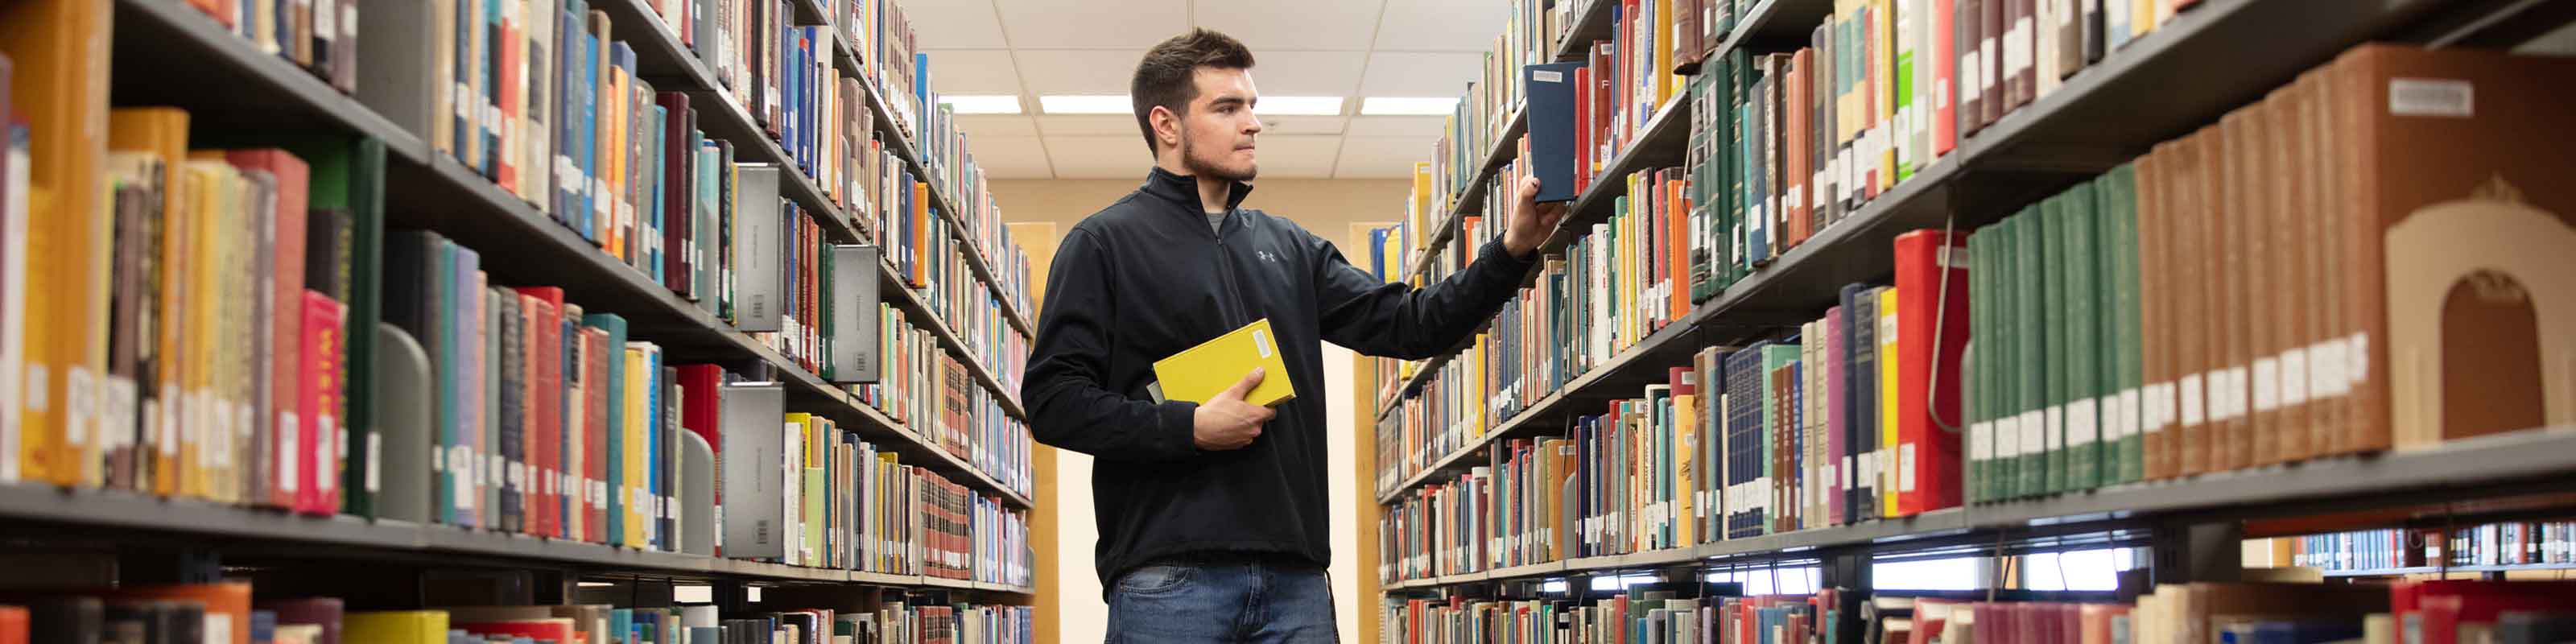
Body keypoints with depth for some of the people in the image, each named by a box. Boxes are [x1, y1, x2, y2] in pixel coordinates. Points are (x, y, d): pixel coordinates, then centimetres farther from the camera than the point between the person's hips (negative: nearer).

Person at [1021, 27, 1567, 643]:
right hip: (1168, 577, -5)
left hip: (1294, 574, 5)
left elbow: (1409, 324, 14)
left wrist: (1511, 251, 1)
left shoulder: (1289, 247, 18)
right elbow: (1053, 400, -5)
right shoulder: (1105, 243, 2)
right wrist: (1189, 427, -14)